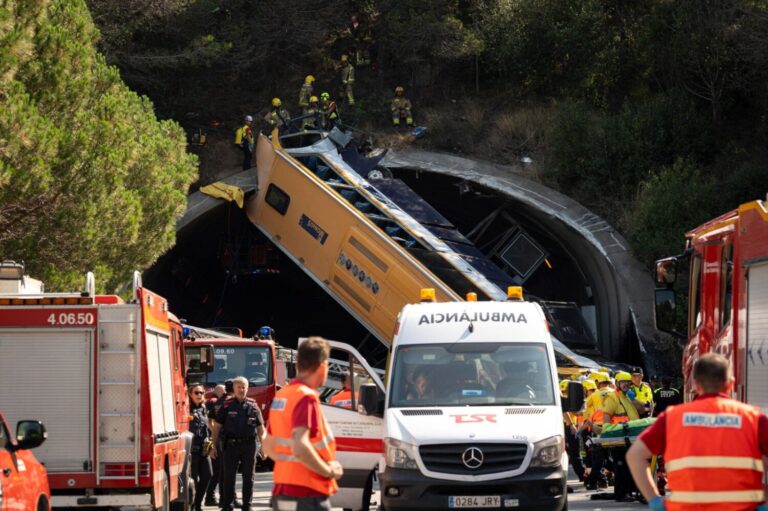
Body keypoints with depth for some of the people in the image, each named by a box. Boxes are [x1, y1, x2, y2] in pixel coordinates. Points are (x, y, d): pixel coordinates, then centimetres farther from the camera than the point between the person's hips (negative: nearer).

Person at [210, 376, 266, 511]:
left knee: (248, 477, 7)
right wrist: (214, 446, -1)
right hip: (231, 444, -1)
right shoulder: (227, 405, 3)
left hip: (249, 445, 1)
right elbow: (217, 427, 4)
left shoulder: (253, 406, 7)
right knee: (228, 476, 0)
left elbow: (260, 428, 10)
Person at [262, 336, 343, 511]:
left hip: (281, 492, 9)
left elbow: (268, 446, 21)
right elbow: (300, 448, -27)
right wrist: (329, 471, -15)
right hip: (308, 496, -9)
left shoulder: (281, 396, 13)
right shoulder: (307, 397, -15)